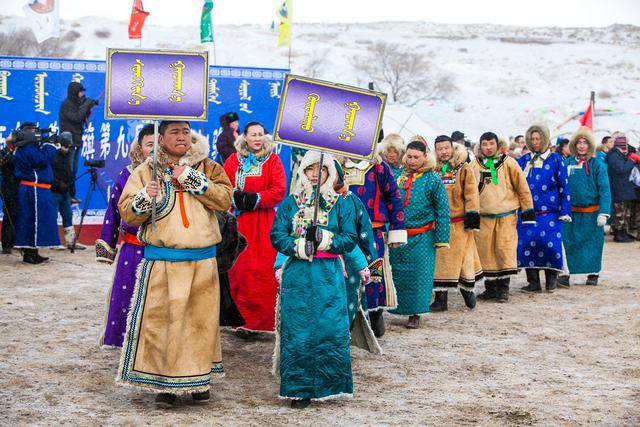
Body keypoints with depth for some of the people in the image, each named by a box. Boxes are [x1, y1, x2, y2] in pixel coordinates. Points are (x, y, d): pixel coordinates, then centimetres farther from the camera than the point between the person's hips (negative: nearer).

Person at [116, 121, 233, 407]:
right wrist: (144, 199, -18)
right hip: (161, 262, -1)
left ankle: (198, 378, 20)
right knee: (160, 319, -5)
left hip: (203, 260, 1)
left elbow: (225, 200, -6)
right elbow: (127, 213, 3)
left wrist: (192, 179, -14)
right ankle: (164, 382, 6)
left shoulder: (207, 168, 9)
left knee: (202, 318, 5)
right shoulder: (146, 171, 7)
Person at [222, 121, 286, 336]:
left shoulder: (272, 160, 5)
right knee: (239, 269, -2)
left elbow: (279, 190, -5)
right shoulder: (233, 160, 10)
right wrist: (237, 198, -15)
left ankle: (257, 320, -3)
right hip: (239, 222, 2)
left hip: (265, 223, -2)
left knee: (264, 271, -7)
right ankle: (242, 316, 7)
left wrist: (254, 199, -13)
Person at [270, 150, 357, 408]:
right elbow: (277, 236, 1)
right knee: (297, 331, -2)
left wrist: (325, 238, -14)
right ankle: (299, 388, 5)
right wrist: (301, 244, -14)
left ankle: (328, 384, 9)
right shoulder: (290, 203, 9)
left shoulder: (341, 204, 9)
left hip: (329, 274, 0)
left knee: (331, 329, -3)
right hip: (297, 275, 0)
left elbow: (351, 239, 2)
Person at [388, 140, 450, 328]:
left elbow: (443, 211, -3)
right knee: (398, 274, 5)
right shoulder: (399, 177, 7)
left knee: (419, 276, 1)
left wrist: (441, 239, -8)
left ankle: (415, 314, 10)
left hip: (422, 238, -3)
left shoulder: (433, 180, -3)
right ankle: (399, 307, 18)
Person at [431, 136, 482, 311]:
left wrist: (471, 216, -11)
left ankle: (467, 289, 24)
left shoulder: (464, 170, -1)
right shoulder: (433, 171, 10)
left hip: (459, 224, -3)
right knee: (440, 259, 3)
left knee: (462, 257, 3)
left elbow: (471, 194, -5)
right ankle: (440, 297, 8)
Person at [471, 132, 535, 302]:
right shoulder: (475, 166, 7)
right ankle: (490, 287, 15)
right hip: (483, 217, 2)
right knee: (486, 252, 4)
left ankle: (503, 287, 4)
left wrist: (528, 212, 0)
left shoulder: (508, 163, 1)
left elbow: (522, 187, 2)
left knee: (505, 250, -5)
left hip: (506, 215, -2)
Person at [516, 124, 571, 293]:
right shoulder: (524, 160, 12)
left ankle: (551, 280, 10)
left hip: (550, 212, -3)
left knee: (550, 245, -7)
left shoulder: (555, 159, 2)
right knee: (527, 245, -1)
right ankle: (533, 281, 8)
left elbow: (564, 186, 1)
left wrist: (565, 211, -4)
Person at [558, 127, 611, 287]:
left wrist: (603, 213, -13)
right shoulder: (569, 163, 4)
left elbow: (605, 190, -6)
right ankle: (567, 273, 3)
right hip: (571, 212, 2)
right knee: (570, 242, -1)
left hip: (591, 212, -2)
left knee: (593, 243, 5)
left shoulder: (597, 164, -5)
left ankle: (593, 274, 18)